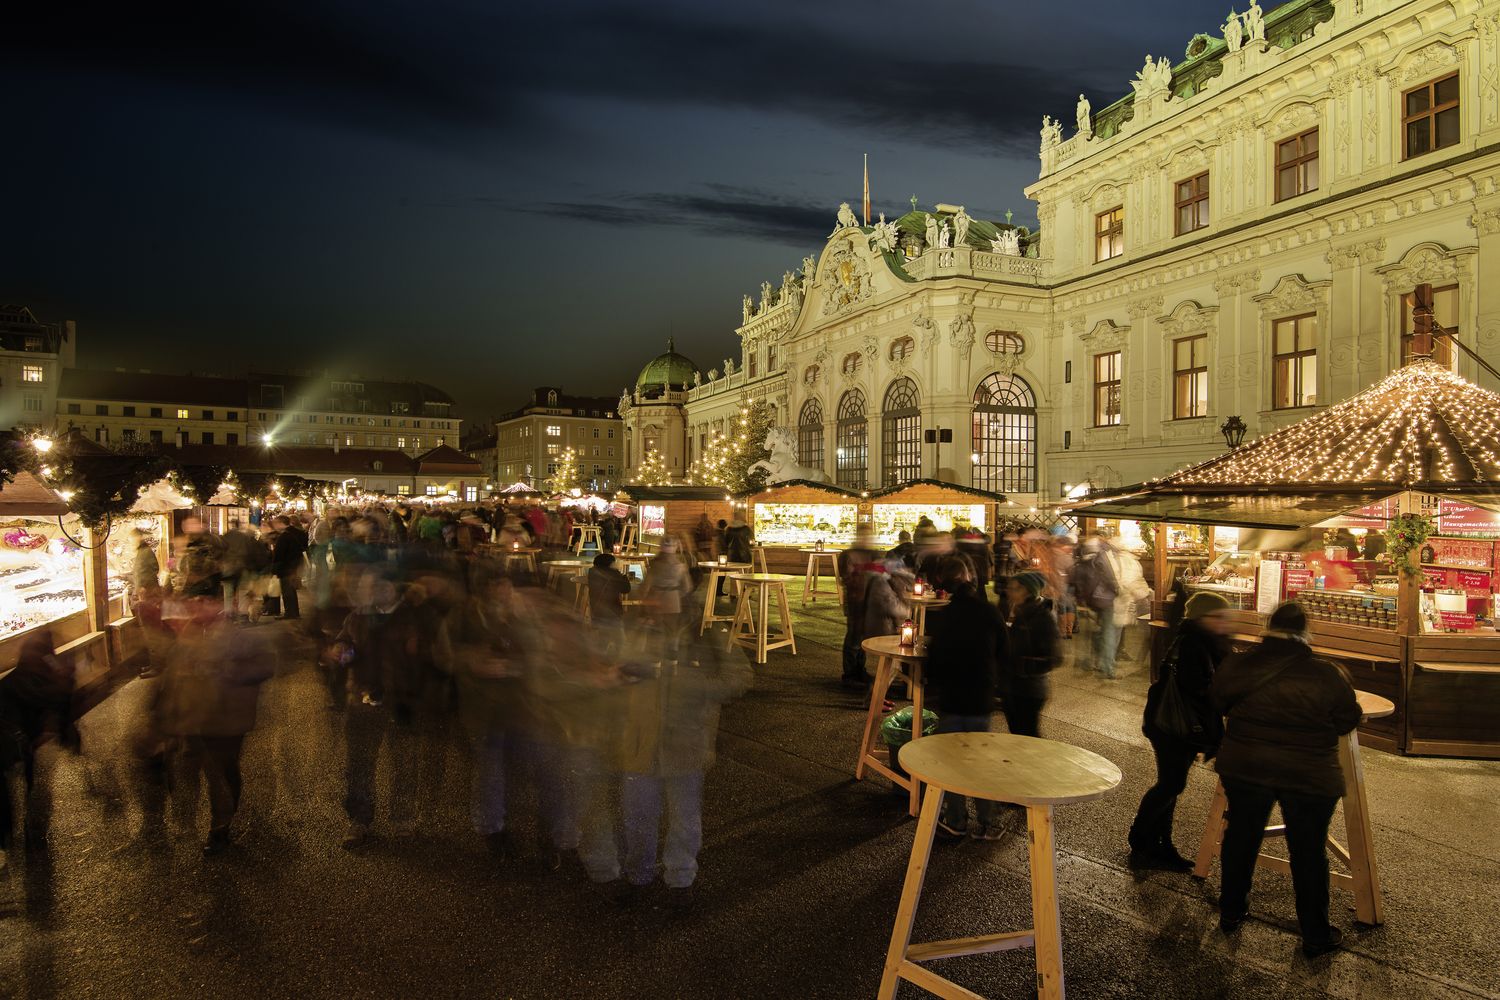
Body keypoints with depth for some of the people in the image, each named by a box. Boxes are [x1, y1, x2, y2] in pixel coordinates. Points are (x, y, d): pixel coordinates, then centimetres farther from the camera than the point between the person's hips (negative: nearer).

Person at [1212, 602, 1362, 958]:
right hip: (1309, 777, -2)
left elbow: (1217, 705, 7)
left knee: (1241, 836, 19)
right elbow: (1348, 721, -3)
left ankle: (1231, 912, 33)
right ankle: (1315, 935, 27)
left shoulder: (1237, 665, -7)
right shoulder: (1328, 675, -15)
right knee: (1308, 852, 13)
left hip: (1245, 768, 2)